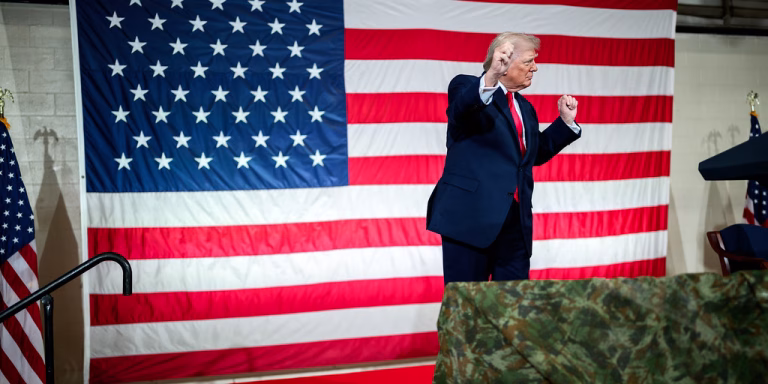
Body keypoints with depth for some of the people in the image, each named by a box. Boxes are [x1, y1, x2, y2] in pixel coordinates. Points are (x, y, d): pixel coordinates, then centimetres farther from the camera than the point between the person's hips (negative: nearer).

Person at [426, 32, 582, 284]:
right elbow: (460, 109, -26)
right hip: (471, 215, -7)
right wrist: (490, 80, -45)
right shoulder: (466, 86, -2)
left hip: (516, 221, 7)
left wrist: (566, 121, 16)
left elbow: (537, 153, 28)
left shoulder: (524, 107, 21)